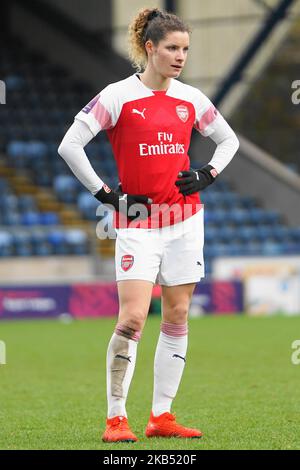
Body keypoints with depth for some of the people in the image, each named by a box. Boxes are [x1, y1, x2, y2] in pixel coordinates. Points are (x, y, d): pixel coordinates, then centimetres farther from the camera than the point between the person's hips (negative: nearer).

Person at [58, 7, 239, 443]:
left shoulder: (191, 98, 6)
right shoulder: (118, 96, -7)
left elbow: (229, 140, 21)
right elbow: (70, 146, -10)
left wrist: (206, 176, 4)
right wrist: (105, 194, -10)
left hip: (185, 218, 5)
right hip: (137, 220, -5)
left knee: (177, 316, 5)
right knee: (132, 318, -13)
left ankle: (162, 415, 12)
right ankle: (116, 418, -5)